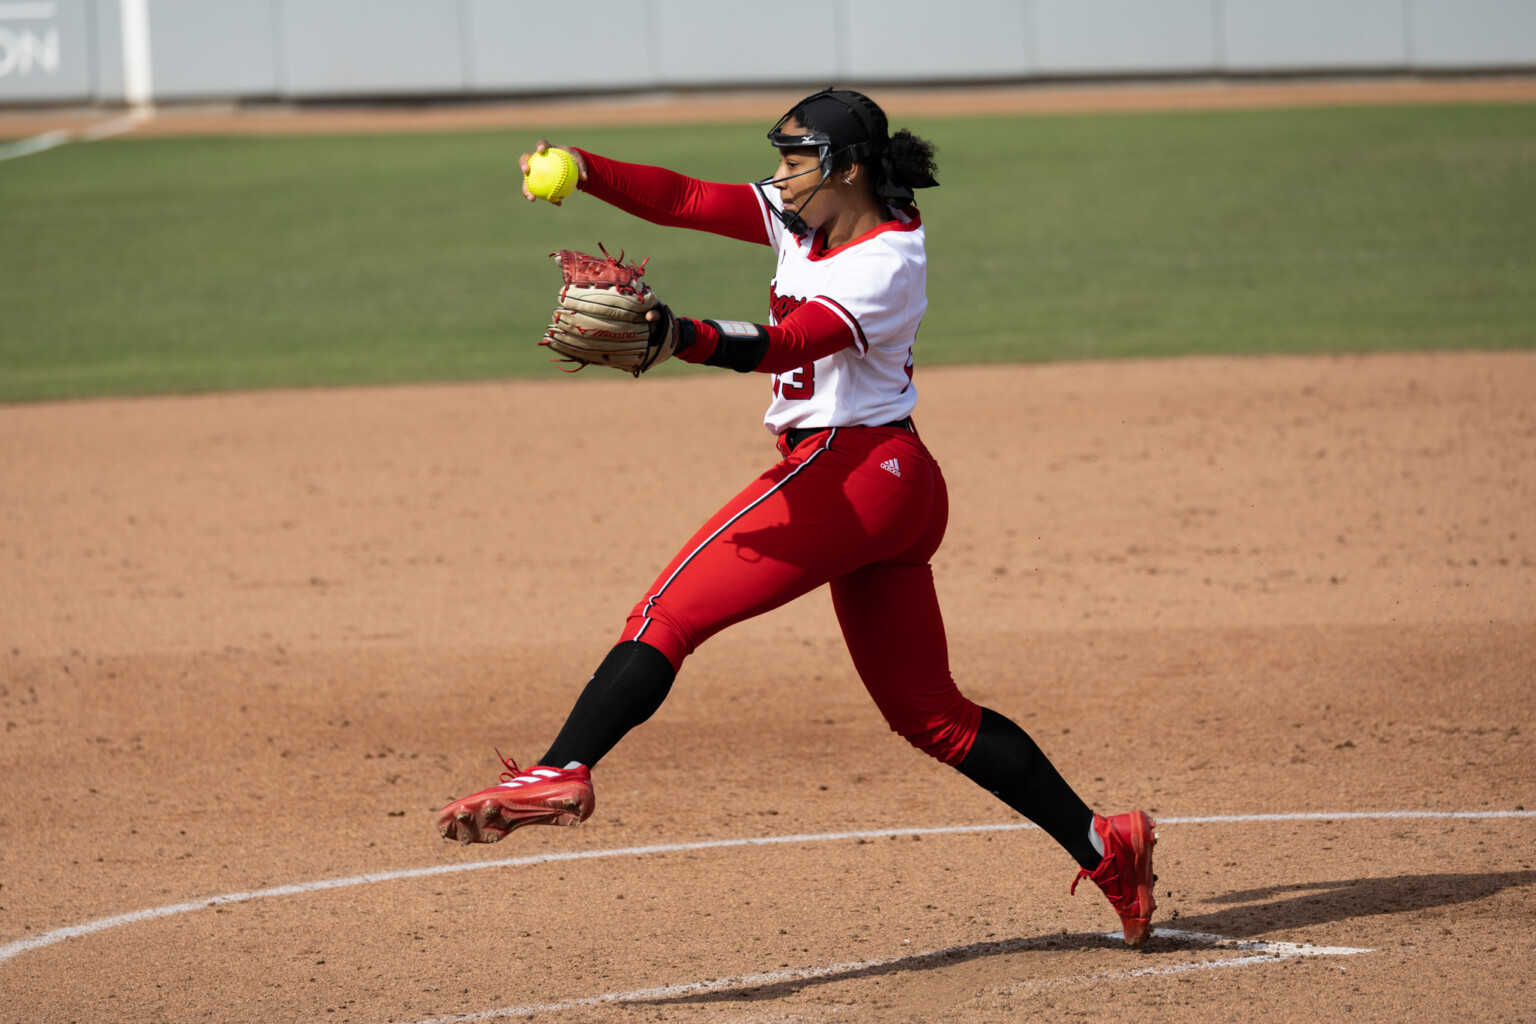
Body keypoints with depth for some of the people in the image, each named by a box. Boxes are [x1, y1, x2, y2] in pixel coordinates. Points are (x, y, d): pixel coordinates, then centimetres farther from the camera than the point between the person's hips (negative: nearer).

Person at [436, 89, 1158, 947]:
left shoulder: (888, 260, -14)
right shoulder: (807, 218, 12)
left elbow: (786, 344, -30)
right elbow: (682, 200, 5)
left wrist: (676, 335, -47)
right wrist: (580, 169, -11)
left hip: (846, 469, -10)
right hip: (896, 487, 10)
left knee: (670, 613, -15)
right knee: (932, 715, 13)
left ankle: (560, 775, -28)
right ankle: (1104, 847, 13)